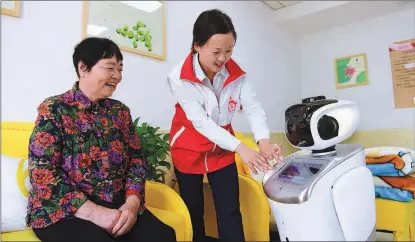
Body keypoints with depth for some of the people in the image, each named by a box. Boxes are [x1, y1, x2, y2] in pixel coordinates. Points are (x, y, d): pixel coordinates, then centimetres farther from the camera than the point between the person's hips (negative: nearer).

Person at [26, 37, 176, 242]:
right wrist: (94, 212, -19)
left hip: (117, 207, 4)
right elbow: (42, 173, -12)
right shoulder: (54, 109, -4)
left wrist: (132, 203, -12)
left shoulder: (120, 111, 9)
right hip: (63, 211, -3)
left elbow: (136, 159, 6)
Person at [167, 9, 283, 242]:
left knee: (230, 212, 4)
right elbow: (201, 121, -28)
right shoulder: (179, 77, -21)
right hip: (189, 151, -2)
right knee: (193, 213, 12)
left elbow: (253, 108, -17)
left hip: (222, 151, 2)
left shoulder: (237, 73, -11)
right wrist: (241, 148, -37)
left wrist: (264, 140, -37)